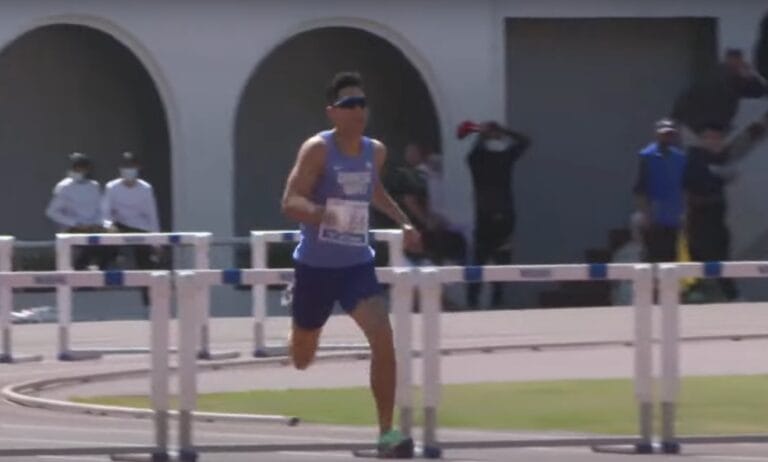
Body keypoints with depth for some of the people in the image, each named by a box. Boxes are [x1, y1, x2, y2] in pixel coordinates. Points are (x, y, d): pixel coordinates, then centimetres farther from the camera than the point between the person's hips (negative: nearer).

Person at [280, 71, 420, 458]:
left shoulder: (375, 152, 3)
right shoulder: (318, 149, -15)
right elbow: (290, 202, -24)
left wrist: (402, 221, 21)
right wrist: (320, 212, -43)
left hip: (357, 264, 3)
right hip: (315, 265, -3)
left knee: (383, 338, -19)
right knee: (302, 357, 13)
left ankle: (387, 433, -17)